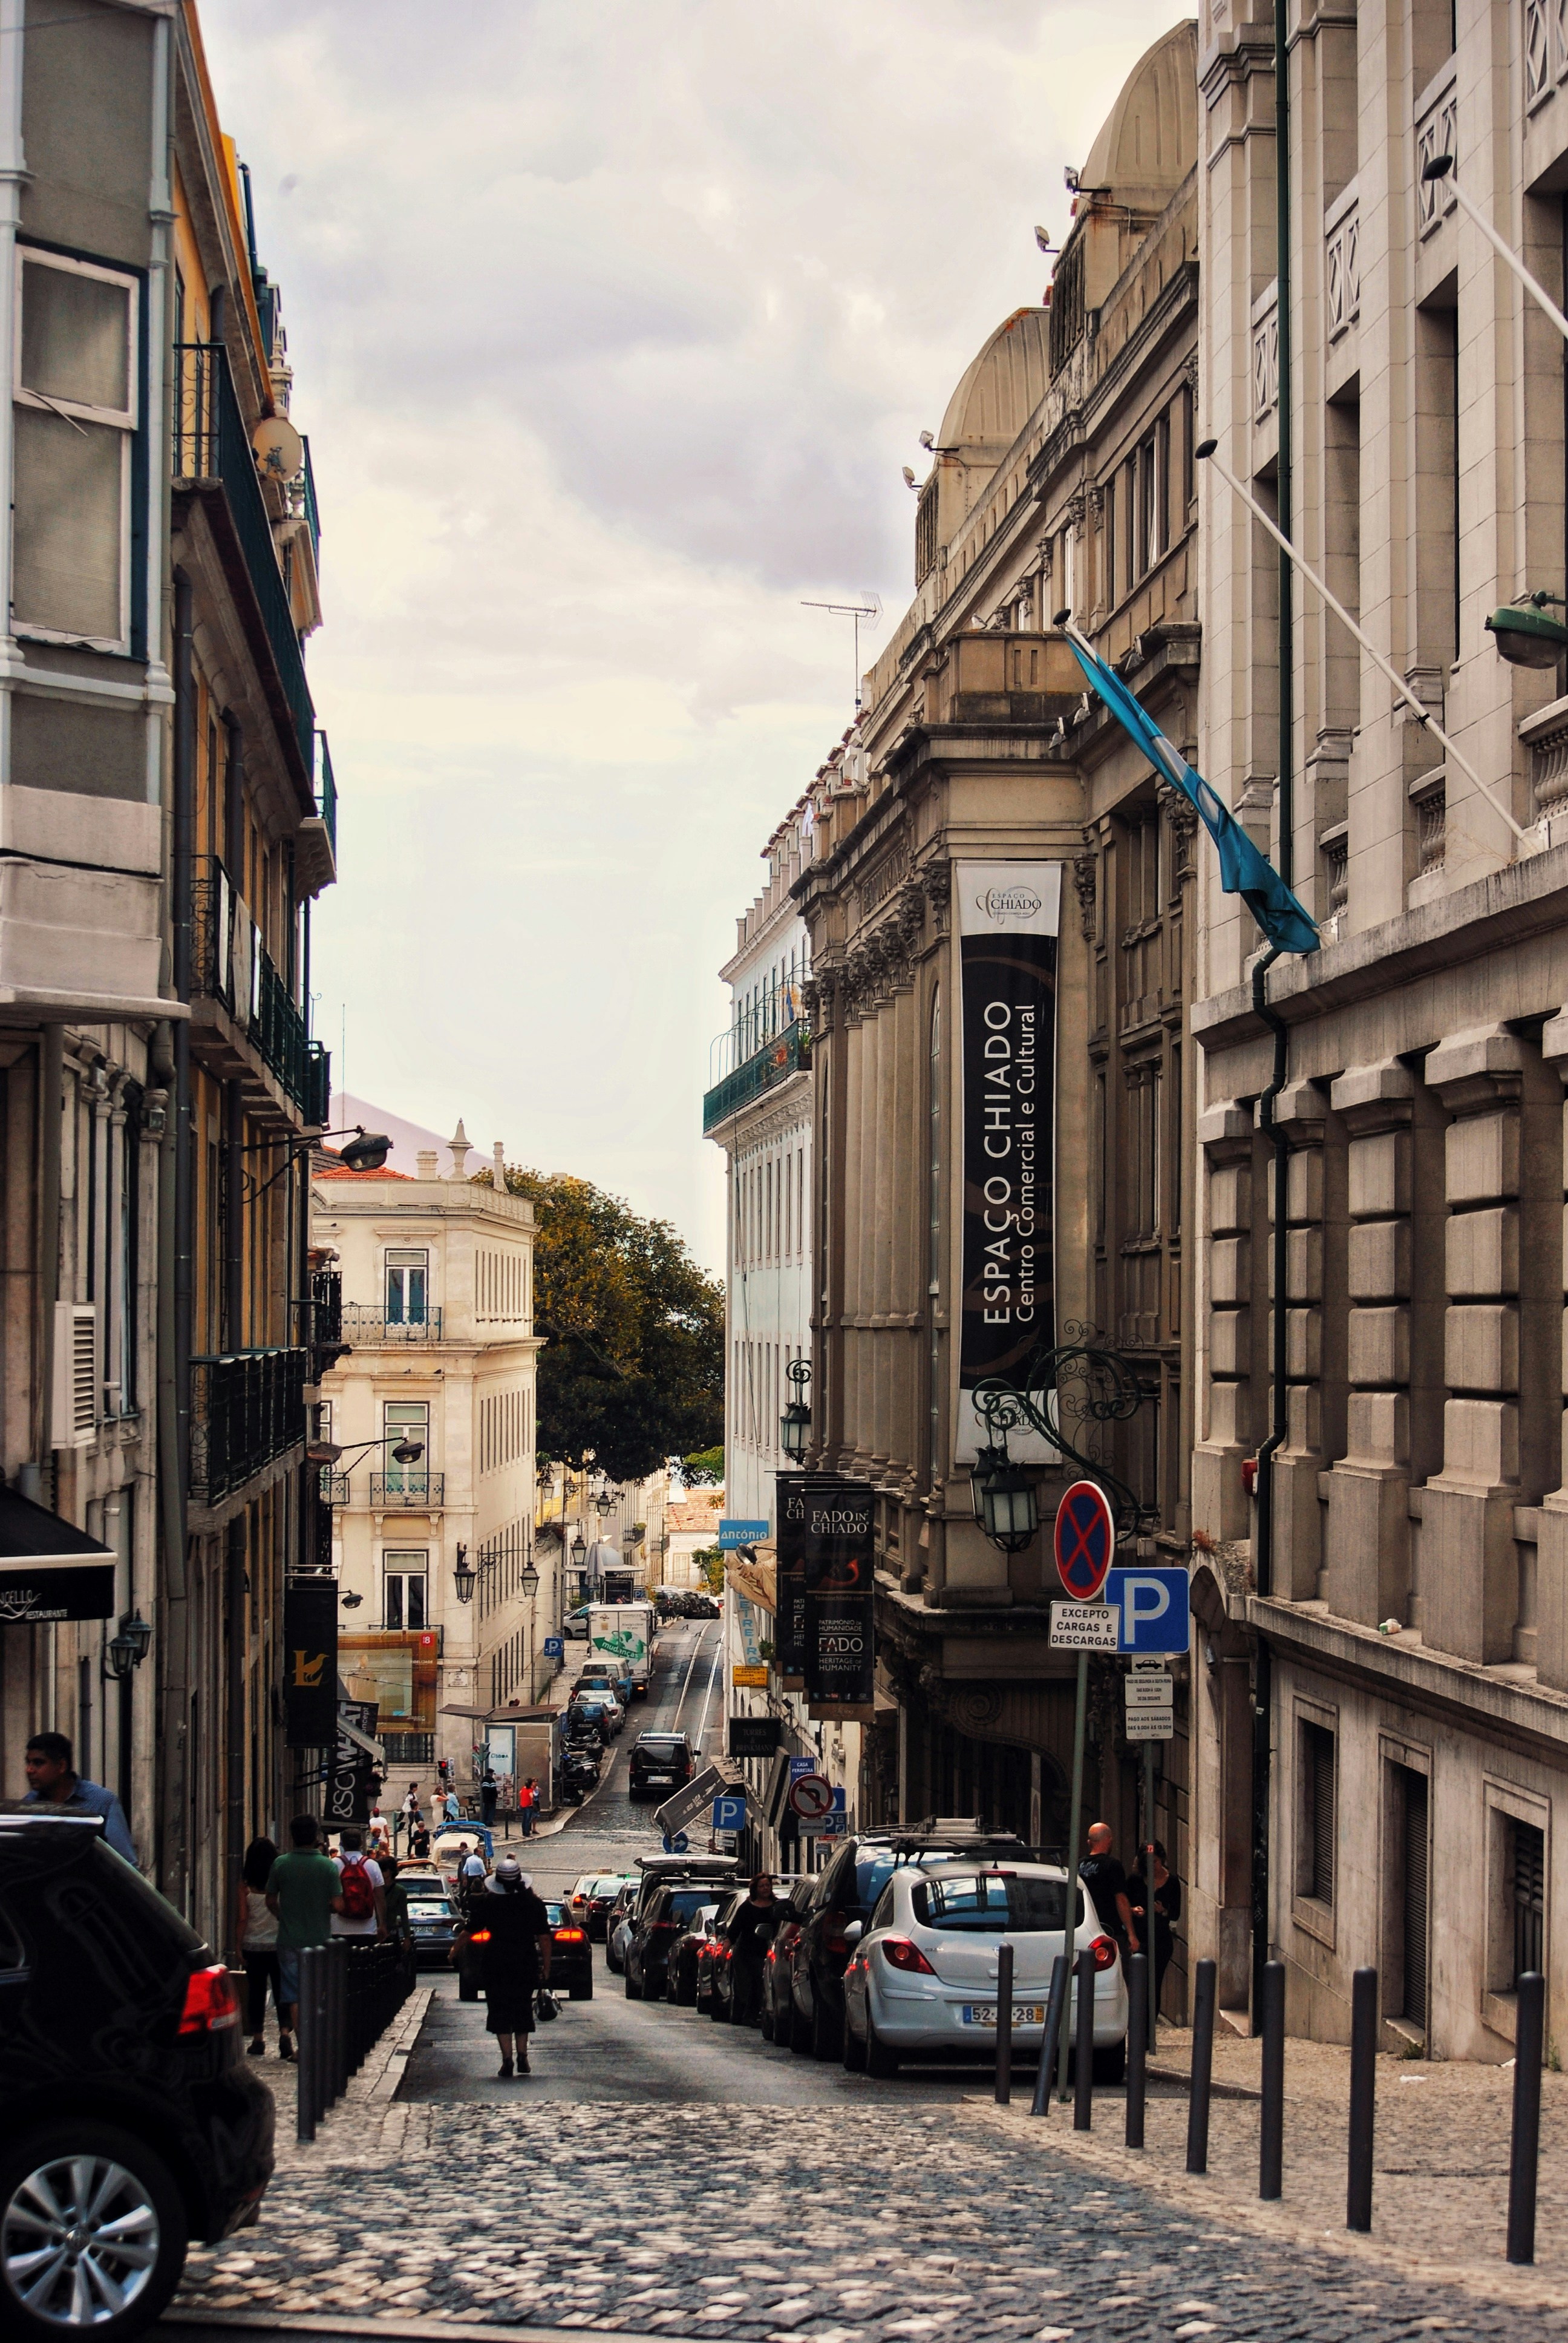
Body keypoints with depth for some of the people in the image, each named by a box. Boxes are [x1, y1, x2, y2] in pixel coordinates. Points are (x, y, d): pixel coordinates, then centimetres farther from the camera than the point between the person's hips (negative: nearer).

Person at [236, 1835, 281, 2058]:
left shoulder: (245, 1886, -5)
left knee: (256, 1992, 6)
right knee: (281, 1990, 5)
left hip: (253, 1946, 0)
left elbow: (242, 1918, -7)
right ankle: (283, 2031, -9)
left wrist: (238, 1947, -2)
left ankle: (257, 2039, 6)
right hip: (279, 1944, 0)